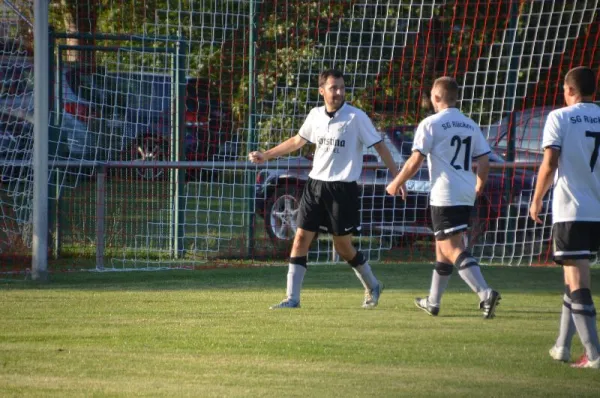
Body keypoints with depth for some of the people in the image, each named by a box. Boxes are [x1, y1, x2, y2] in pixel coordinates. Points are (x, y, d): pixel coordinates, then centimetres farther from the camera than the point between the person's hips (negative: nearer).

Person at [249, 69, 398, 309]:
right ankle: (292, 298, 1)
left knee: (343, 247, 2)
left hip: (343, 188, -5)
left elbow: (379, 146, -8)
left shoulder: (356, 117, -10)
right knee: (301, 239, -2)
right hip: (315, 184, 5)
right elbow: (297, 141, 22)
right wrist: (266, 156, 24)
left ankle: (372, 287, 26)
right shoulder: (316, 115, 6)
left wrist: (396, 177, -14)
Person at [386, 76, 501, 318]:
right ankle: (433, 302, 28)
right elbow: (484, 163, 9)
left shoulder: (431, 124, -7)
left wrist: (397, 183, 7)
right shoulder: (471, 126, 12)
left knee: (454, 249, -10)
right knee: (442, 246, 19)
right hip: (466, 197, 7)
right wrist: (478, 188, 26)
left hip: (444, 196, -7)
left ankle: (485, 293, -28)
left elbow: (415, 162, -9)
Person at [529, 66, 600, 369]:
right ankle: (562, 345, 24)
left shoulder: (560, 118, -5)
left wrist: (537, 200, 0)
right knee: (574, 278, 19)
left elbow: (550, 163, -11)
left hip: (570, 212, -5)